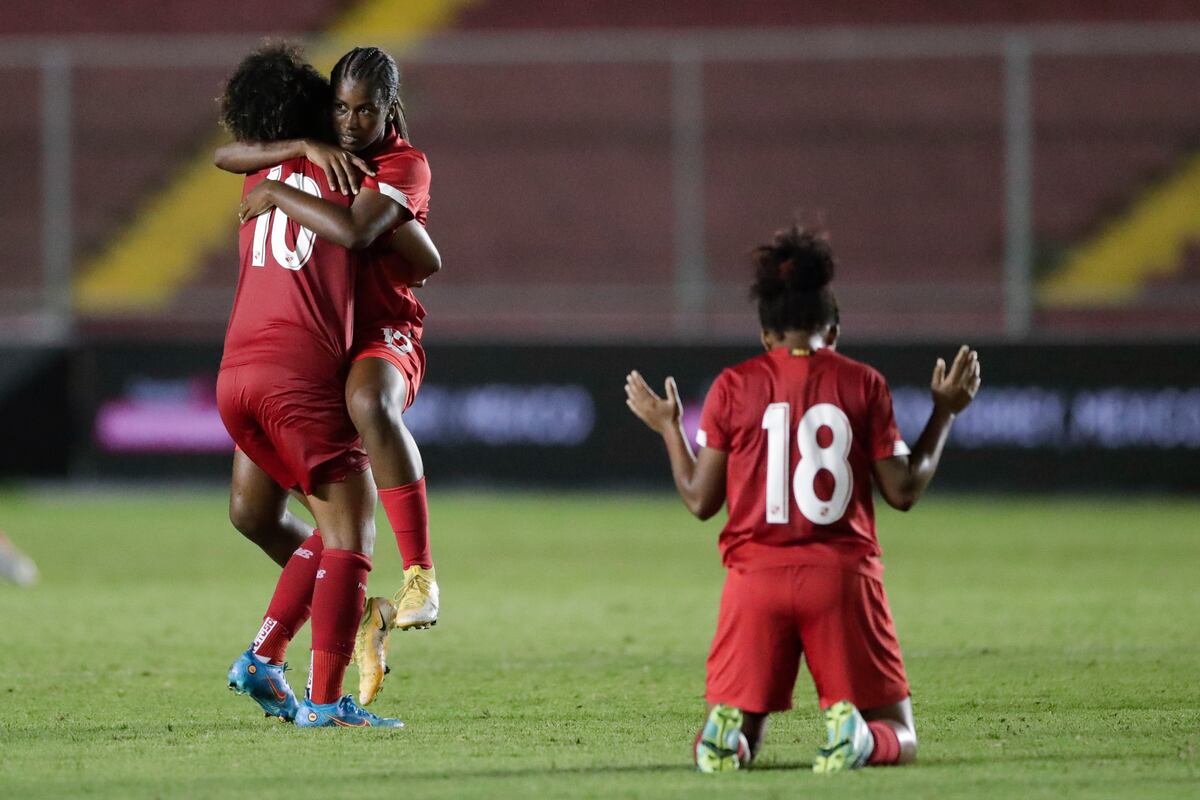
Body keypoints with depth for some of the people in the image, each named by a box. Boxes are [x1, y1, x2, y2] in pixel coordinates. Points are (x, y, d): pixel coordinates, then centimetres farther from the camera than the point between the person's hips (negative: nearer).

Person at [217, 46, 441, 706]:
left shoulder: (404, 166, -11)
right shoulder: (319, 150, 9)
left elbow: (353, 232, -29)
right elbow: (227, 156, -5)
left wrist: (275, 194, -20)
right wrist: (306, 148, -19)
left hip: (382, 336, -6)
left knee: (369, 403, -45)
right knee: (252, 511, 0)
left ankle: (420, 574, -41)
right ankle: (356, 613, 20)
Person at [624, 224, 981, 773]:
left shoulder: (733, 386, 2)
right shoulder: (862, 384, 2)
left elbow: (700, 500, 5)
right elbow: (903, 491, 4)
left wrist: (668, 427, 21)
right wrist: (945, 412, 16)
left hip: (756, 577, 1)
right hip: (842, 576, -1)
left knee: (735, 732, 12)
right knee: (897, 738, 9)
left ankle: (728, 733, -25)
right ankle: (858, 737, -27)